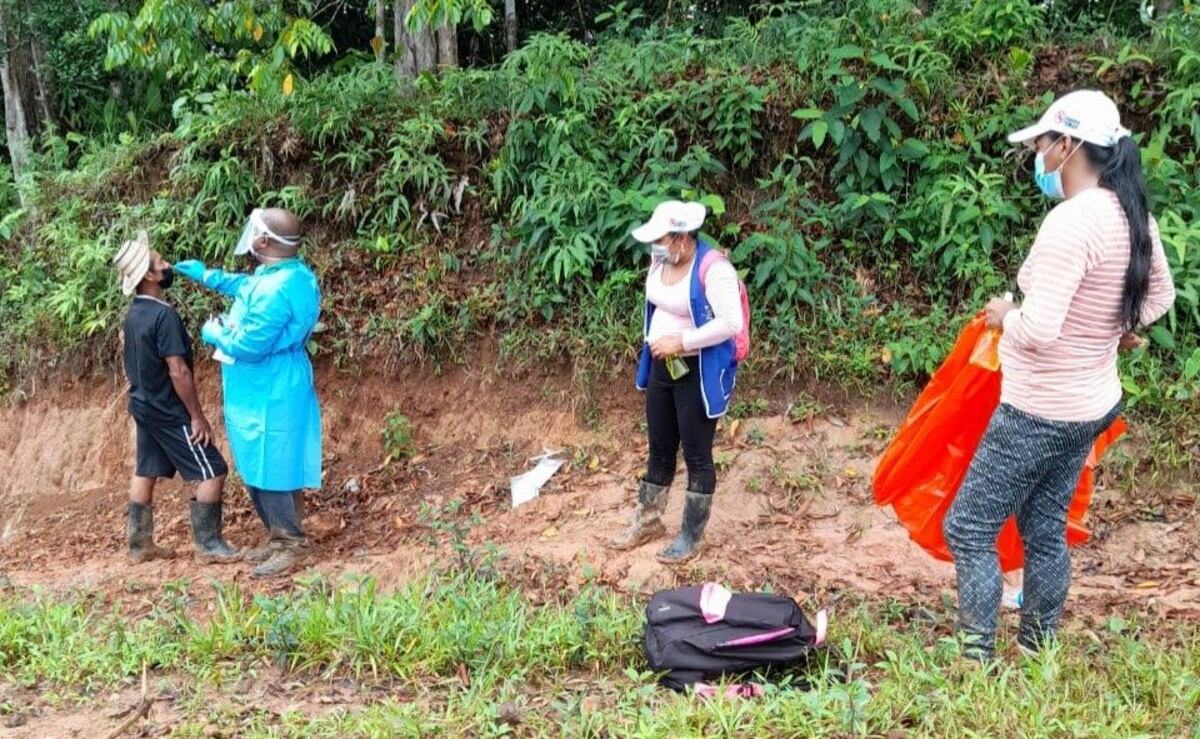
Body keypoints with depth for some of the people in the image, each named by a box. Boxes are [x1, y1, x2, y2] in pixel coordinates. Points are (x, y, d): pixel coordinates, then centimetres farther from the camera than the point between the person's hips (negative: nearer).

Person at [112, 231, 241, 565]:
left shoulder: (133, 314, 6)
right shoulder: (164, 315, -23)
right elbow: (178, 371, -24)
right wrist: (197, 415, -18)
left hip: (144, 406, 10)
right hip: (168, 411, -9)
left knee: (145, 473, 15)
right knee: (212, 472, -4)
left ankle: (140, 545, 23)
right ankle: (208, 544, 0)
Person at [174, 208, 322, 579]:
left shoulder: (277, 290, -27)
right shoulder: (289, 273, 6)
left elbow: (248, 346, -24)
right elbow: (247, 287, 28)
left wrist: (215, 334, -6)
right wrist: (206, 275, 27)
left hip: (271, 397, -11)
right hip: (264, 393, 11)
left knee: (270, 471, -1)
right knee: (259, 469, 18)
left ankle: (290, 545, 9)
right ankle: (281, 536, 28)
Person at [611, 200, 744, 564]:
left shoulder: (713, 268, -23)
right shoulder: (661, 258, 0)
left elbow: (731, 323, -28)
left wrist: (682, 341, -25)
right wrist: (653, 340, 7)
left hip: (698, 373, -8)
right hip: (662, 366, 8)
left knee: (696, 455, 5)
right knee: (660, 449, 20)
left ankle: (691, 537, 18)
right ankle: (649, 521, 35)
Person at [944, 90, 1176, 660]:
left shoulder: (1071, 221, -26)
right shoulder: (1133, 217, 2)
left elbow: (1037, 331, -29)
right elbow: (1160, 295, 20)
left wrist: (1005, 315, -9)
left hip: (1040, 413, -9)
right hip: (1090, 404, 9)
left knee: (968, 530, 2)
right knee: (1045, 531, 19)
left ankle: (977, 662, 8)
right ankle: (1038, 654, 30)